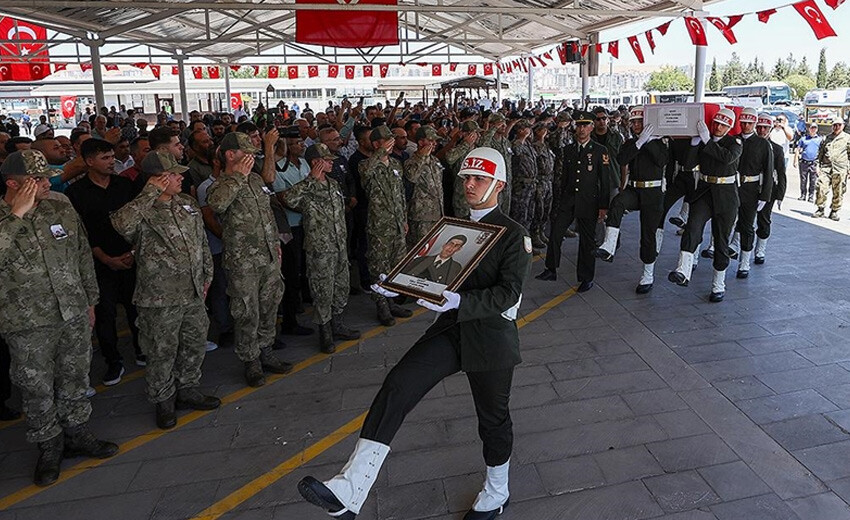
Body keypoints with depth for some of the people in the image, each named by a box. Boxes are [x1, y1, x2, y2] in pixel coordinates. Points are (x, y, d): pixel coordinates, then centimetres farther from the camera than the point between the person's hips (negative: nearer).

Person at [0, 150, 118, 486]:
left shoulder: (61, 209, 1)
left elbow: (83, 257, 10)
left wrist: (90, 301, 14)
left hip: (74, 316, 4)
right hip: (28, 326, -4)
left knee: (75, 381, 17)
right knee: (37, 391, 11)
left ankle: (77, 436, 36)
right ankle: (49, 448, 31)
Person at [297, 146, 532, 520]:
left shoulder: (514, 235, -7)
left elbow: (508, 293, -18)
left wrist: (460, 303, -33)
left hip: (491, 335, -4)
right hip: (451, 327, 5)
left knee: (493, 418, 12)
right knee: (397, 384, -17)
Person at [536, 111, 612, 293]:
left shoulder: (600, 151, -3)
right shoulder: (568, 150, 9)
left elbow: (605, 180, -4)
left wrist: (603, 206, -7)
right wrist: (561, 198, 14)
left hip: (589, 202, -3)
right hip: (568, 200, 3)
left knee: (587, 240, 5)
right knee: (555, 233, -8)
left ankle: (586, 278, 17)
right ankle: (551, 270, 4)